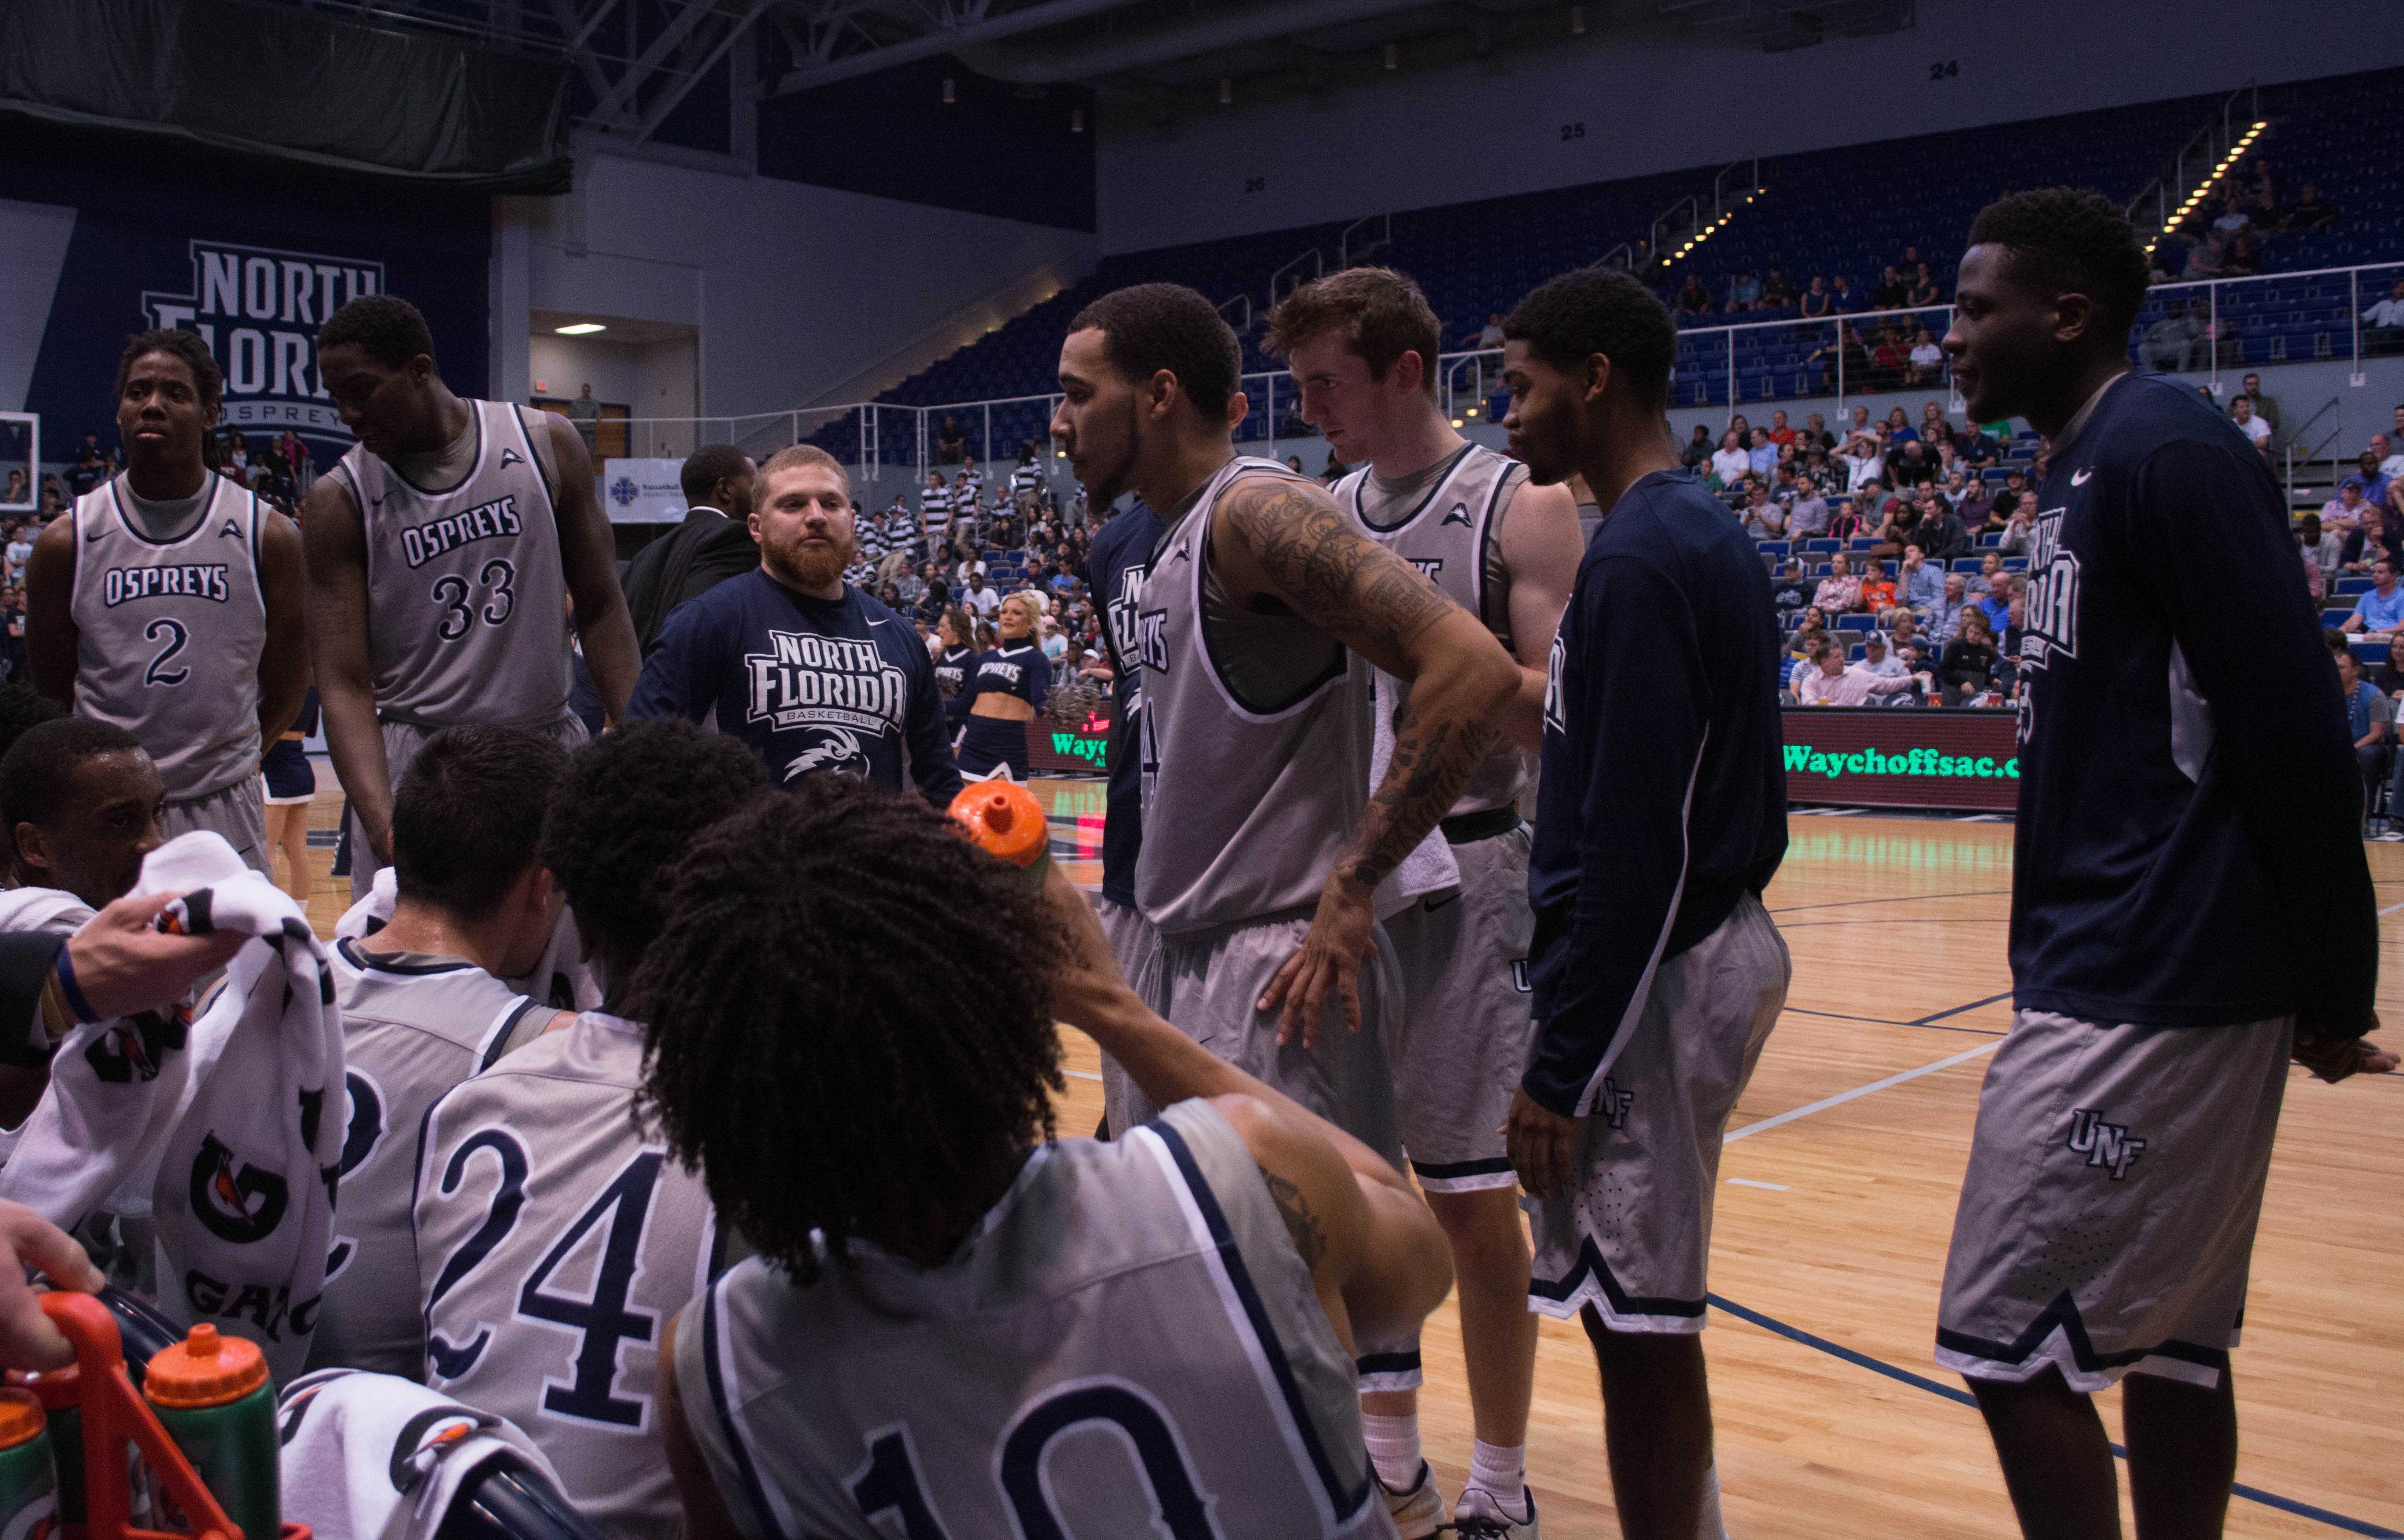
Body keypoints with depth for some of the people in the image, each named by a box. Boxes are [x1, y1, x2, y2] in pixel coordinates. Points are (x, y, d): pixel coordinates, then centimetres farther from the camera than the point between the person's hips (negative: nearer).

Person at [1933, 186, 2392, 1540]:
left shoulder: (2166, 452, -15)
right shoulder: (2098, 462, 16)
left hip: (2144, 994, -10)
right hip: (2132, 979, 10)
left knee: (2013, 1339, -5)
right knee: (2168, 1343, 15)